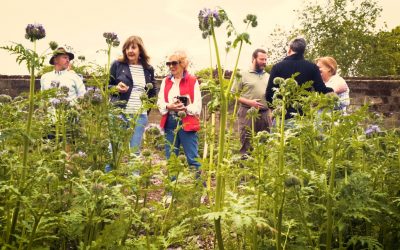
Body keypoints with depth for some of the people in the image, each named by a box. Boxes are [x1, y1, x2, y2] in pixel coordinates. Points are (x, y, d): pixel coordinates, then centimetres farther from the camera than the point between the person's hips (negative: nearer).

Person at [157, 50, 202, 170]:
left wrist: (184, 108, -25)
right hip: (170, 123, 5)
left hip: (187, 123, -5)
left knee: (192, 158, -3)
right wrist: (169, 106, -15)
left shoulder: (192, 81, -2)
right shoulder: (166, 81, 13)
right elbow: (160, 103, 5)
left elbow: (197, 106, -7)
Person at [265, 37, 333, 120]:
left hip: (282, 116, 0)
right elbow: (322, 91, -3)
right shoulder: (312, 67, 0)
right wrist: (332, 91, 18)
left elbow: (269, 95, -1)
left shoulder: (277, 67, 0)